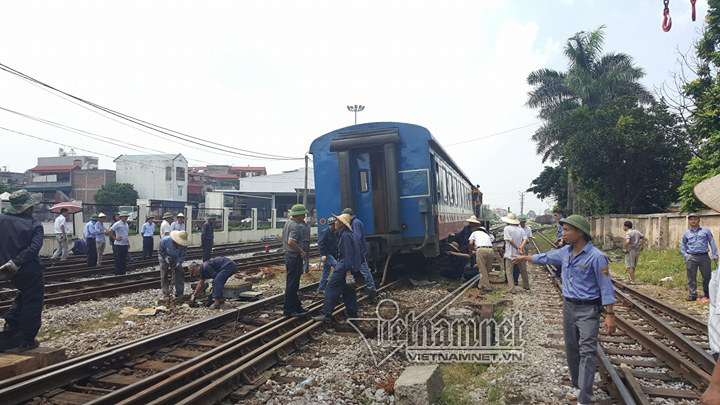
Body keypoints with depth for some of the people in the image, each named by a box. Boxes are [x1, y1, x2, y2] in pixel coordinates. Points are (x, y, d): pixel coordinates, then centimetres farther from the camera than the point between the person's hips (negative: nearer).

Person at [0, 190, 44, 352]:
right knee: (32, 303, 6)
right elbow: (33, 249, -25)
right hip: (30, 271, -6)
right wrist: (15, 263, -22)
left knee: (24, 293, 31)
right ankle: (26, 341, 10)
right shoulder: (34, 225, -14)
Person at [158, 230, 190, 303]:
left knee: (179, 275, -4)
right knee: (164, 276, -5)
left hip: (176, 261, 2)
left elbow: (183, 256, -17)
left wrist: (178, 262, -33)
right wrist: (166, 257, -29)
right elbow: (160, 250, -16)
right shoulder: (165, 240, -32)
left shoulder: (183, 245, -27)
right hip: (164, 259, -1)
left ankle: (179, 294, 4)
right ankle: (166, 294, 3)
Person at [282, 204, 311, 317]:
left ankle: (296, 306, 28)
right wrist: (301, 251, -20)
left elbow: (284, 237, 24)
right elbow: (291, 242, -31)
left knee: (293, 283, 17)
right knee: (292, 284, -3)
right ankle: (288, 310, 5)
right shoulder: (296, 226, -20)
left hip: (289, 256, 10)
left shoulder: (288, 223, 12)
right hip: (295, 257, -10)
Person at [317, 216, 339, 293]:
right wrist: (323, 255, -22)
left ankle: (320, 289, 20)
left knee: (326, 272, 12)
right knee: (337, 265, -23)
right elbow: (320, 243, -17)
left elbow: (336, 245, 20)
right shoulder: (325, 232, -12)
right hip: (326, 255, -8)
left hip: (332, 255, 8)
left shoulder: (335, 233, 11)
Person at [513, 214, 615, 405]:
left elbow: (605, 286, -16)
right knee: (571, 350, 14)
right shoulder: (565, 252, 4)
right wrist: (525, 258, 35)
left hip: (588, 310, -7)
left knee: (587, 352, -10)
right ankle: (577, 385, 29)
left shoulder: (596, 256, -17)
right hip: (569, 306, 7)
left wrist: (609, 315, -18)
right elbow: (546, 257, 22)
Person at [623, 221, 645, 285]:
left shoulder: (628, 233, -15)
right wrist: (640, 246, 13)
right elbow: (644, 239, 15)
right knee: (633, 266, 19)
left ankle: (633, 281, -1)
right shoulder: (637, 232, 11)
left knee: (630, 266, -1)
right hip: (637, 251, 8)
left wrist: (626, 250, -17)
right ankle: (631, 278, 28)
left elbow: (627, 242, -30)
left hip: (630, 251, -8)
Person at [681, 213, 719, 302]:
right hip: (691, 258, 1)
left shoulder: (706, 231, 7)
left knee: (707, 276, 4)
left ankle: (708, 294, 21)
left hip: (704, 257, -1)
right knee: (691, 278, 1)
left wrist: (715, 255, -1)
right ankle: (693, 295, 8)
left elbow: (712, 243, 6)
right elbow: (682, 244, 21)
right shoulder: (687, 233, 11)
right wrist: (685, 254, 6)